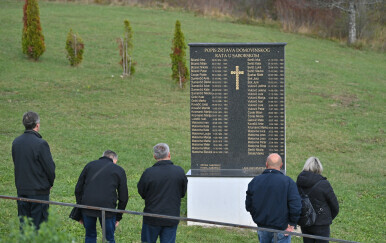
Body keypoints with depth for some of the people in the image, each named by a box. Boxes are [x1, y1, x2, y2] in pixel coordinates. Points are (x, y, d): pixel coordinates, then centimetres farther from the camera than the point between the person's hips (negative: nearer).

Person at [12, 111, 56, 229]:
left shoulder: (16, 142, 3)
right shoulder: (41, 144, -17)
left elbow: (16, 163, 11)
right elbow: (50, 167, -13)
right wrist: (50, 183, 6)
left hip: (21, 190, 6)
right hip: (39, 191, -6)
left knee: (23, 223, 11)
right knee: (38, 224, 1)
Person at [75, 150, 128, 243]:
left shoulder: (89, 165, 16)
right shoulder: (119, 170, 10)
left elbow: (78, 190, 14)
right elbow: (123, 197, 9)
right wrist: (118, 217, 17)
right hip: (107, 207, -2)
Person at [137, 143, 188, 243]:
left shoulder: (148, 173, -14)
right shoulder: (179, 171, -8)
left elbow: (141, 192, -2)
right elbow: (183, 193, 4)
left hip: (152, 218, -1)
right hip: (172, 218, 1)